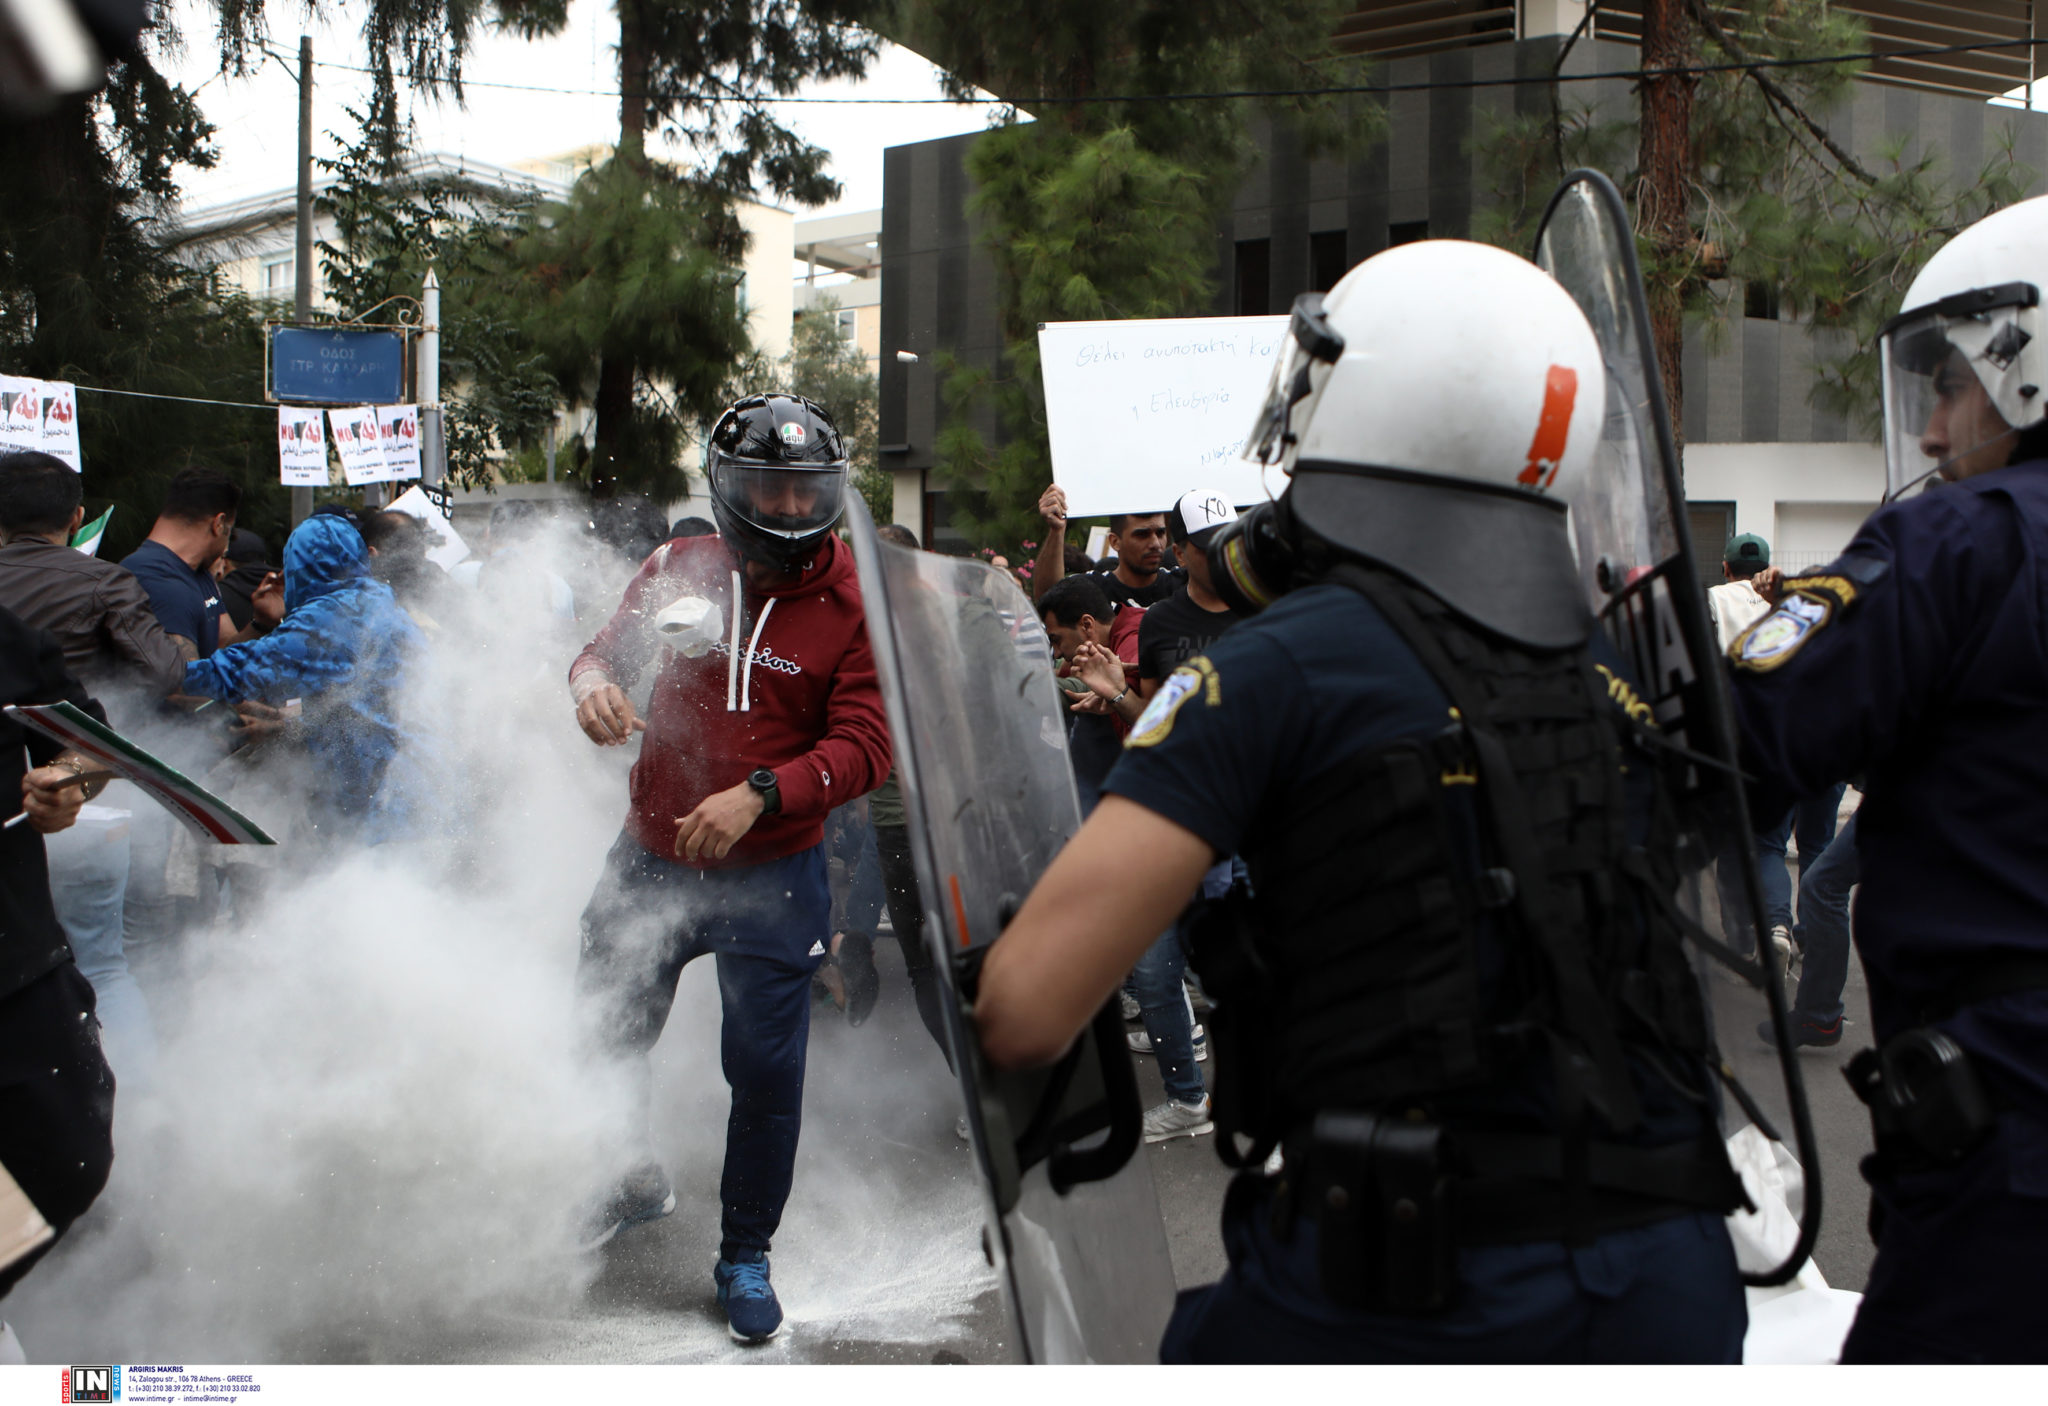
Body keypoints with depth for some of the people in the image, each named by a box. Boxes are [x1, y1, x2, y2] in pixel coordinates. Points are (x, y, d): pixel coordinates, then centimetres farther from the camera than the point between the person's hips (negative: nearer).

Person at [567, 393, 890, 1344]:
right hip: (651, 859, 3)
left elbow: (863, 746, -14)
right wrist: (593, 683, -14)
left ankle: (744, 1256, 20)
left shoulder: (855, 603, -9)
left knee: (765, 1070, -2)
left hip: (772, 876, -3)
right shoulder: (680, 570, -1)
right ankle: (634, 1182, 44)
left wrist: (759, 794, -28)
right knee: (602, 1040, 15)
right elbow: (610, 649, 11)